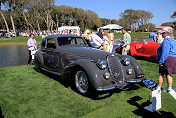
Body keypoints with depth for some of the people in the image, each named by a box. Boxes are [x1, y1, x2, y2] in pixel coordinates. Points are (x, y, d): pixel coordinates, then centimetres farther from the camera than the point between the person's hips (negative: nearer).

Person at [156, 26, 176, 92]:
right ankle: (169, 88, 18)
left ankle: (158, 87, 5)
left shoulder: (166, 41, -15)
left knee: (161, 74, 0)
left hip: (167, 59, -9)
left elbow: (164, 52, -22)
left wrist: (161, 62, -21)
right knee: (168, 74, 14)